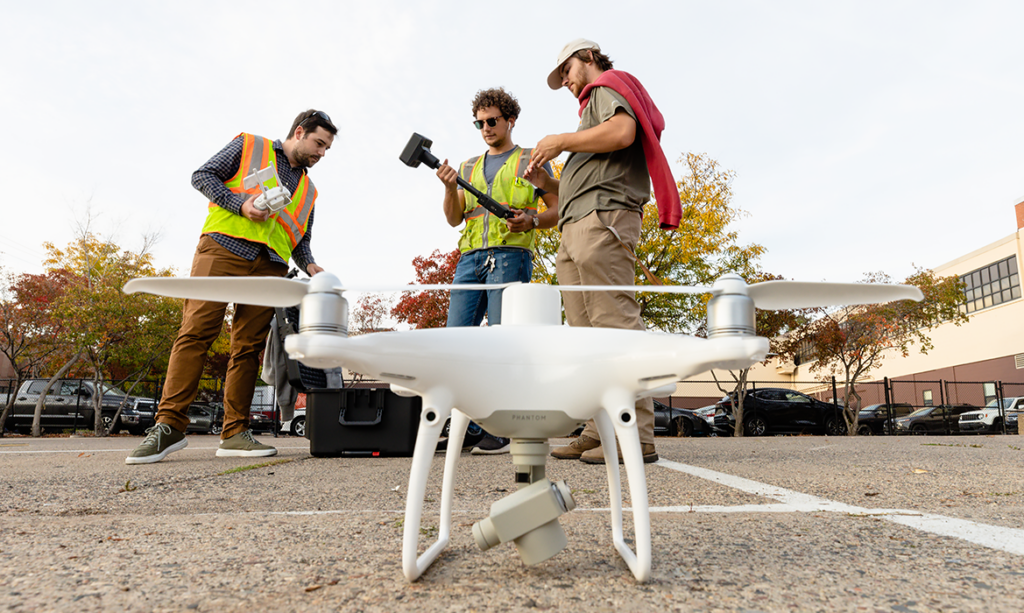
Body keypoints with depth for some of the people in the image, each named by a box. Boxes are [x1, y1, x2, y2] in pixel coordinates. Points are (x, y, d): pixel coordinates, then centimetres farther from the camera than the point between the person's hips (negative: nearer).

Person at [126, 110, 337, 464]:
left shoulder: (308, 191, 26)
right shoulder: (249, 146, 14)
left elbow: (301, 240, 23)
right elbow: (203, 175, 7)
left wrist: (310, 266, 2)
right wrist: (241, 203, -8)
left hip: (269, 266, 4)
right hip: (223, 249, -4)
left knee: (248, 348, -2)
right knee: (195, 333, -12)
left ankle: (234, 434, 1)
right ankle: (169, 426, -7)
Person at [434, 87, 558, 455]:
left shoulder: (532, 161, 14)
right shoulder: (469, 167, 25)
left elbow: (558, 209, 7)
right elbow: (454, 219, 16)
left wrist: (531, 220, -13)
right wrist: (450, 187, -2)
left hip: (511, 254, -4)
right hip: (470, 256, 5)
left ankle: (499, 431, -5)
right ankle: (468, 428, 4)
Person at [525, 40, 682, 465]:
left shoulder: (607, 86, 11)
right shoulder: (593, 108, 36)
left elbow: (622, 131, -14)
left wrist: (562, 141, -5)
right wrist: (546, 184, 19)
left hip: (602, 220, -10)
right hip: (576, 228, 10)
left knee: (615, 323, -16)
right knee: (587, 334, 3)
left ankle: (636, 437, -18)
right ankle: (599, 431, 3)